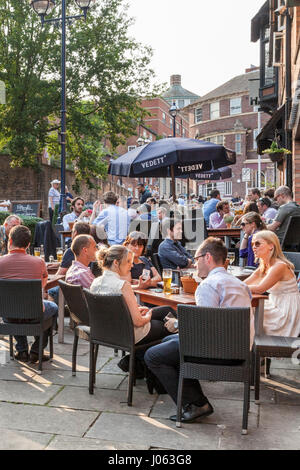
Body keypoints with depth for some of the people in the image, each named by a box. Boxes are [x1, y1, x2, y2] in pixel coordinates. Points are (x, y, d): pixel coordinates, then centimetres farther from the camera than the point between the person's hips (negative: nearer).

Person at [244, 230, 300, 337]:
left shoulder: (280, 266, -20)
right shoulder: (263, 267, 8)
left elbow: (259, 289, -26)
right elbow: (244, 284, 2)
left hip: (288, 312, -8)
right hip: (275, 306, 8)